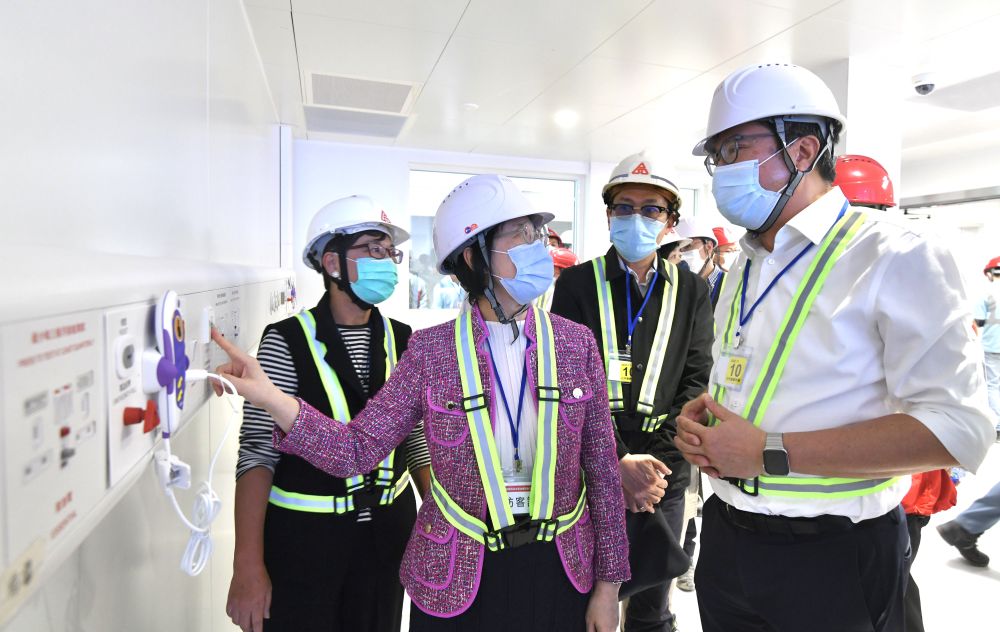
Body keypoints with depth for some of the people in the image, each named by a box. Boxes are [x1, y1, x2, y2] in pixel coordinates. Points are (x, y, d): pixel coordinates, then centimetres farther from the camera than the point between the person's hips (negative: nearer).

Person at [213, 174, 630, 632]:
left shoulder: (575, 343, -7)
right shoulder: (431, 350, -10)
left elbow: (602, 469, -2)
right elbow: (358, 450, -10)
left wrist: (608, 582, 2)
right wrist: (270, 398, -25)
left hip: (558, 572, 1)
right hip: (456, 578, -1)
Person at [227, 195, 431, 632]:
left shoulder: (402, 341, 0)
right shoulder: (287, 341, -12)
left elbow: (413, 436, 7)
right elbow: (258, 450, -13)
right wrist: (248, 566, -16)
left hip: (388, 530, 4)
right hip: (303, 534, -4)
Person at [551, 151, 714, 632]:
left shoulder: (691, 291, 4)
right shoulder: (577, 283, -3)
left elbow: (696, 381, 1)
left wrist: (657, 458, -12)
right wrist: (618, 461, -18)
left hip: (662, 473, 2)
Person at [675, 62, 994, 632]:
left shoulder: (898, 259, -12)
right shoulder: (746, 268, 10)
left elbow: (956, 427, -20)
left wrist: (771, 452, -23)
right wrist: (697, 419, -3)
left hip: (832, 561, -6)